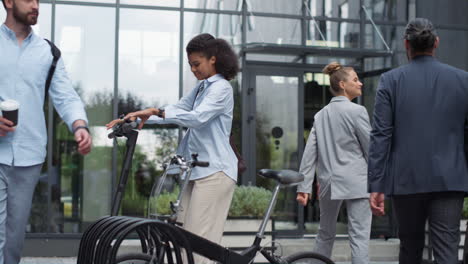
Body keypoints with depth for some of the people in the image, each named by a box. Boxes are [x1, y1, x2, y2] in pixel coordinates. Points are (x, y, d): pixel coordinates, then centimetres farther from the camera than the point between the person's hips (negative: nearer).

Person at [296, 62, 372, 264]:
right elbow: (371, 149, -5)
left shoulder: (321, 115, 10)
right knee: (359, 236, -5)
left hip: (329, 182, 6)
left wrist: (304, 187, 7)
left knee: (325, 234, 18)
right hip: (356, 182, -6)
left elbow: (310, 153, 6)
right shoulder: (356, 111, -7)